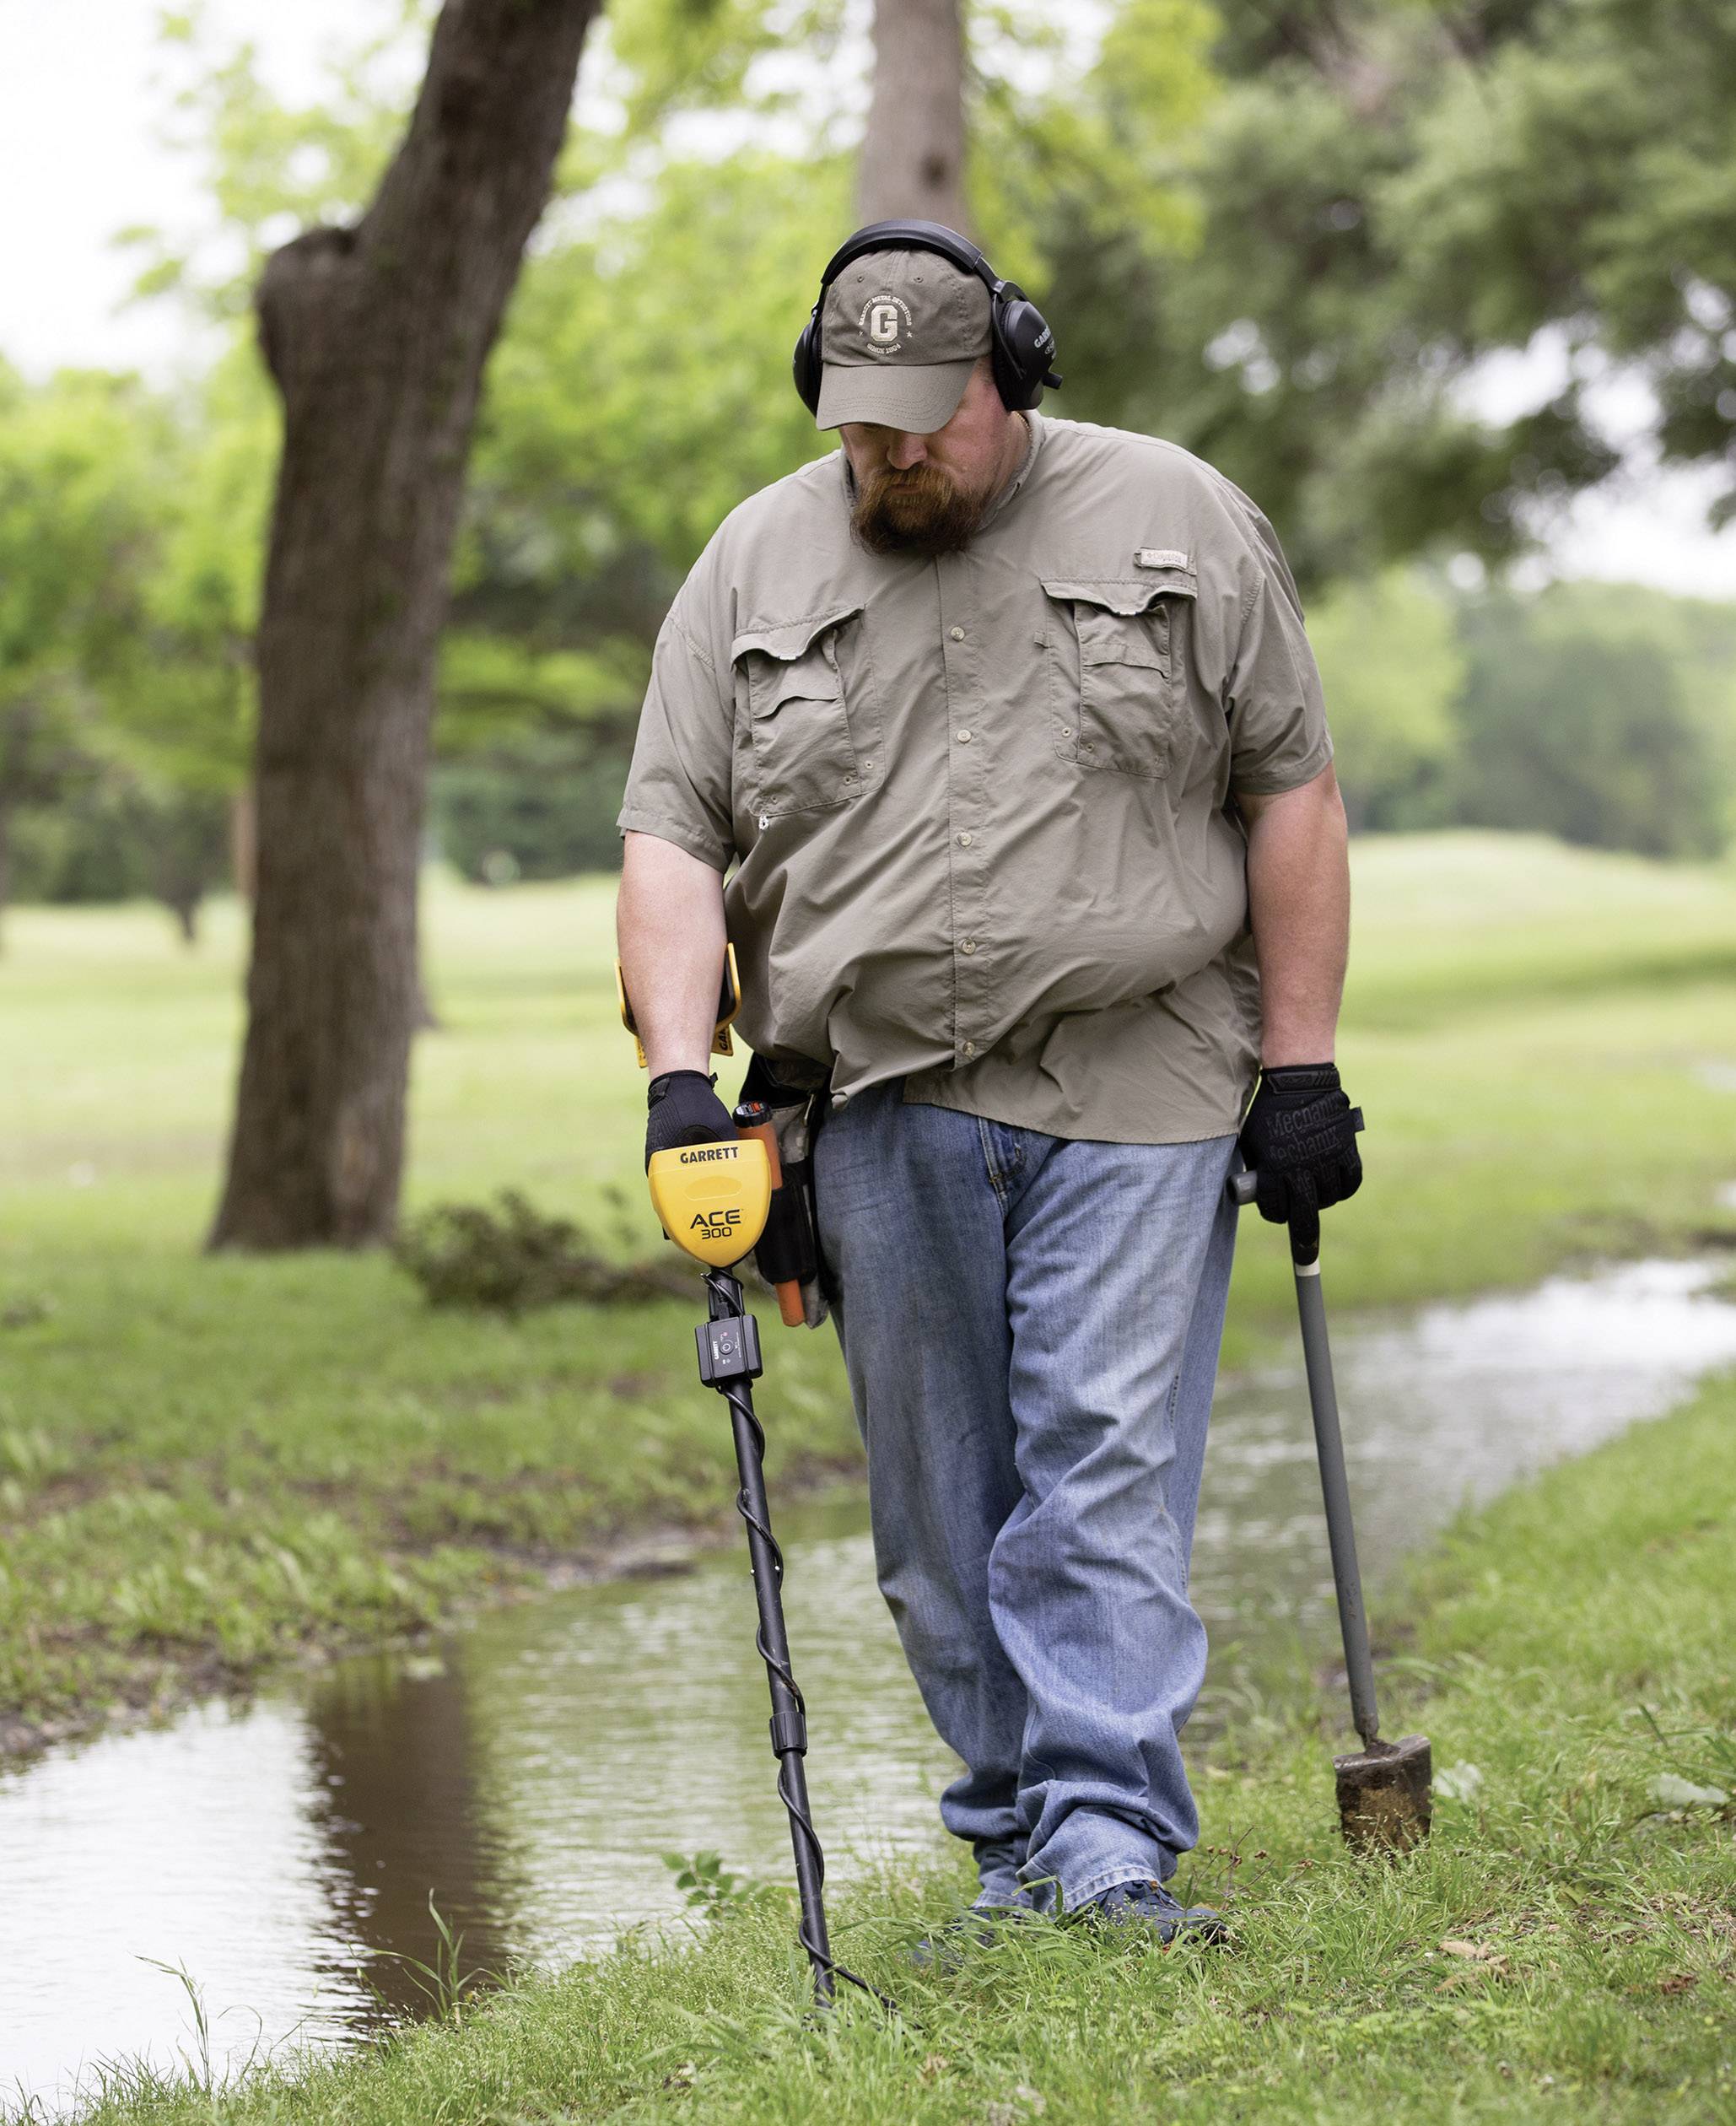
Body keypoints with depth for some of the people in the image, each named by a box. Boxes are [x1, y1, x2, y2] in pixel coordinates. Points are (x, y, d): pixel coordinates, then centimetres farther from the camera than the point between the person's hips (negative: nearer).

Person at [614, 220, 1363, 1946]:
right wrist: (678, 1074, -9)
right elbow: (673, 832, 5)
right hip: (880, 1107, 3)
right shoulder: (756, 563, 7)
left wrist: (1301, 1066, 0)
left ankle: (1108, 1838, -8)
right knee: (940, 1511, 6)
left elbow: (1291, 794, 5)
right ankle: (1012, 1838, 16)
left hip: (1137, 1095, -2)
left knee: (1108, 1471, -9)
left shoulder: (1176, 524, 3)